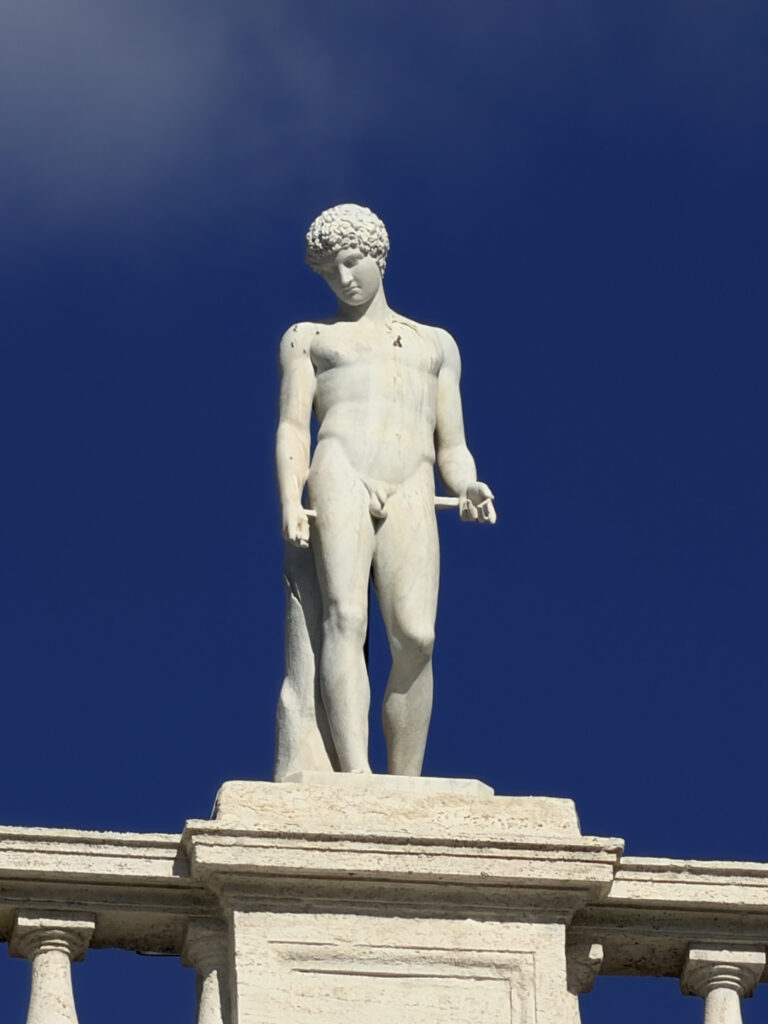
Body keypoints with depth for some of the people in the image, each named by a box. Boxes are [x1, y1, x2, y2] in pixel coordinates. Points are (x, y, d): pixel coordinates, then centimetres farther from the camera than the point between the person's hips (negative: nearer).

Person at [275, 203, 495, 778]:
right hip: (339, 475, -1)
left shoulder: (436, 344, 32)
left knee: (415, 635, -21)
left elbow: (452, 448, 24)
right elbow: (292, 428, 12)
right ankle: (356, 775, -37)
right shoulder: (308, 338, 27)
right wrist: (291, 505, -7)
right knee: (345, 618, -24)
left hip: (410, 496, 1)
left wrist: (469, 489, -1)